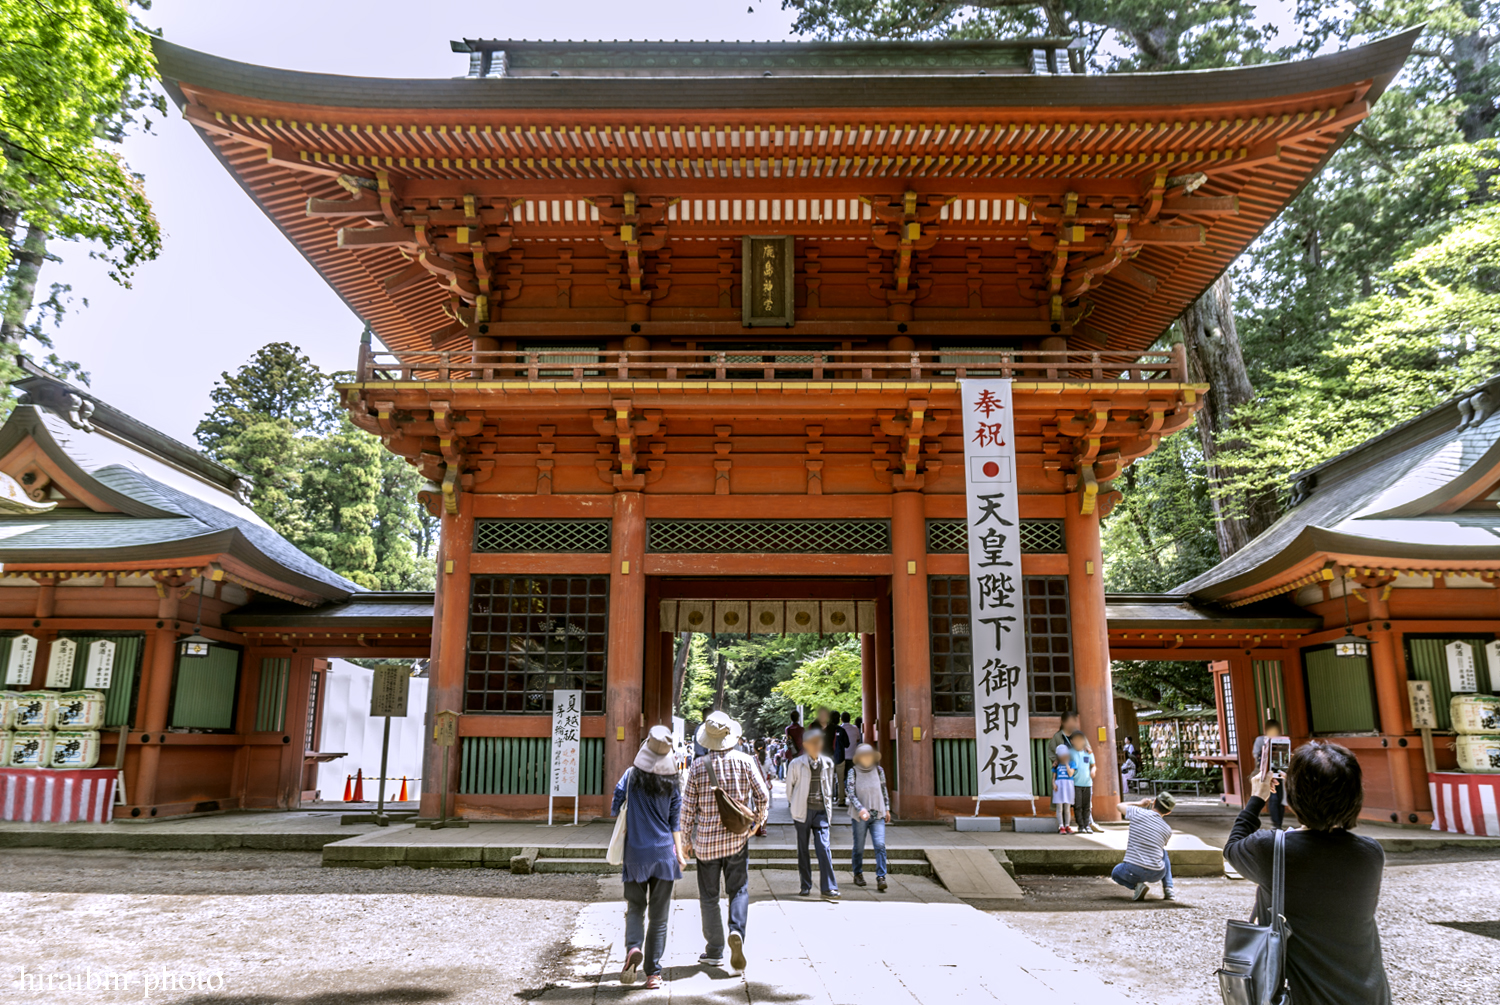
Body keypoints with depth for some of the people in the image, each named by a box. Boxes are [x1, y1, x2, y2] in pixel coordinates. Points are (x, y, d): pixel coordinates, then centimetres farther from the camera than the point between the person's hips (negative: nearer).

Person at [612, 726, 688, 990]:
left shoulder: (631, 776, -5)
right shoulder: (673, 782, -1)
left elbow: (615, 811, -1)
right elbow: (675, 820, 0)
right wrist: (679, 851, 3)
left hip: (635, 852, -1)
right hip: (664, 852, 1)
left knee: (635, 908, 14)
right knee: (659, 915, 9)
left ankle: (633, 948, -12)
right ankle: (653, 972, 10)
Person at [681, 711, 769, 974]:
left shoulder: (698, 766, -7)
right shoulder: (745, 761, -5)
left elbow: (688, 806, -4)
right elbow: (763, 796, -2)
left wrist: (687, 839, 8)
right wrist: (758, 819, 18)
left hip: (706, 839, 0)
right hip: (737, 837, 0)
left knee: (709, 896, 11)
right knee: (739, 890, 10)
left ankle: (714, 951, 16)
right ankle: (737, 931, -15)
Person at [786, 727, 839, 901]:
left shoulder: (827, 763, 6)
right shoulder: (797, 764, -3)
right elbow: (790, 785, 8)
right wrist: (795, 804, 9)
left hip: (821, 811, 1)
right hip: (803, 811, -1)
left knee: (824, 847, -7)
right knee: (803, 849, 7)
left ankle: (829, 888, -6)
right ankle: (805, 885, 18)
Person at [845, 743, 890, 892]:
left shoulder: (879, 770, 4)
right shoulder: (853, 772, -5)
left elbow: (884, 790, 15)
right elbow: (851, 794, -12)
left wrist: (887, 809, 16)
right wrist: (861, 809, -25)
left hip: (878, 815, 2)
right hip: (859, 816, -2)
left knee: (880, 845, -12)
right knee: (859, 847, 8)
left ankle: (881, 878, -10)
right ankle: (858, 875, 26)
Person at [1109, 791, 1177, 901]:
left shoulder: (1138, 813, -5)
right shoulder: (1168, 830, 4)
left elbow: (1120, 806, 17)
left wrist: (1140, 803, 29)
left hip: (1132, 871, -3)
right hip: (1156, 874, 3)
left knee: (1116, 872, 33)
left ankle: (1136, 885, 1)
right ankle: (1168, 890, 21)